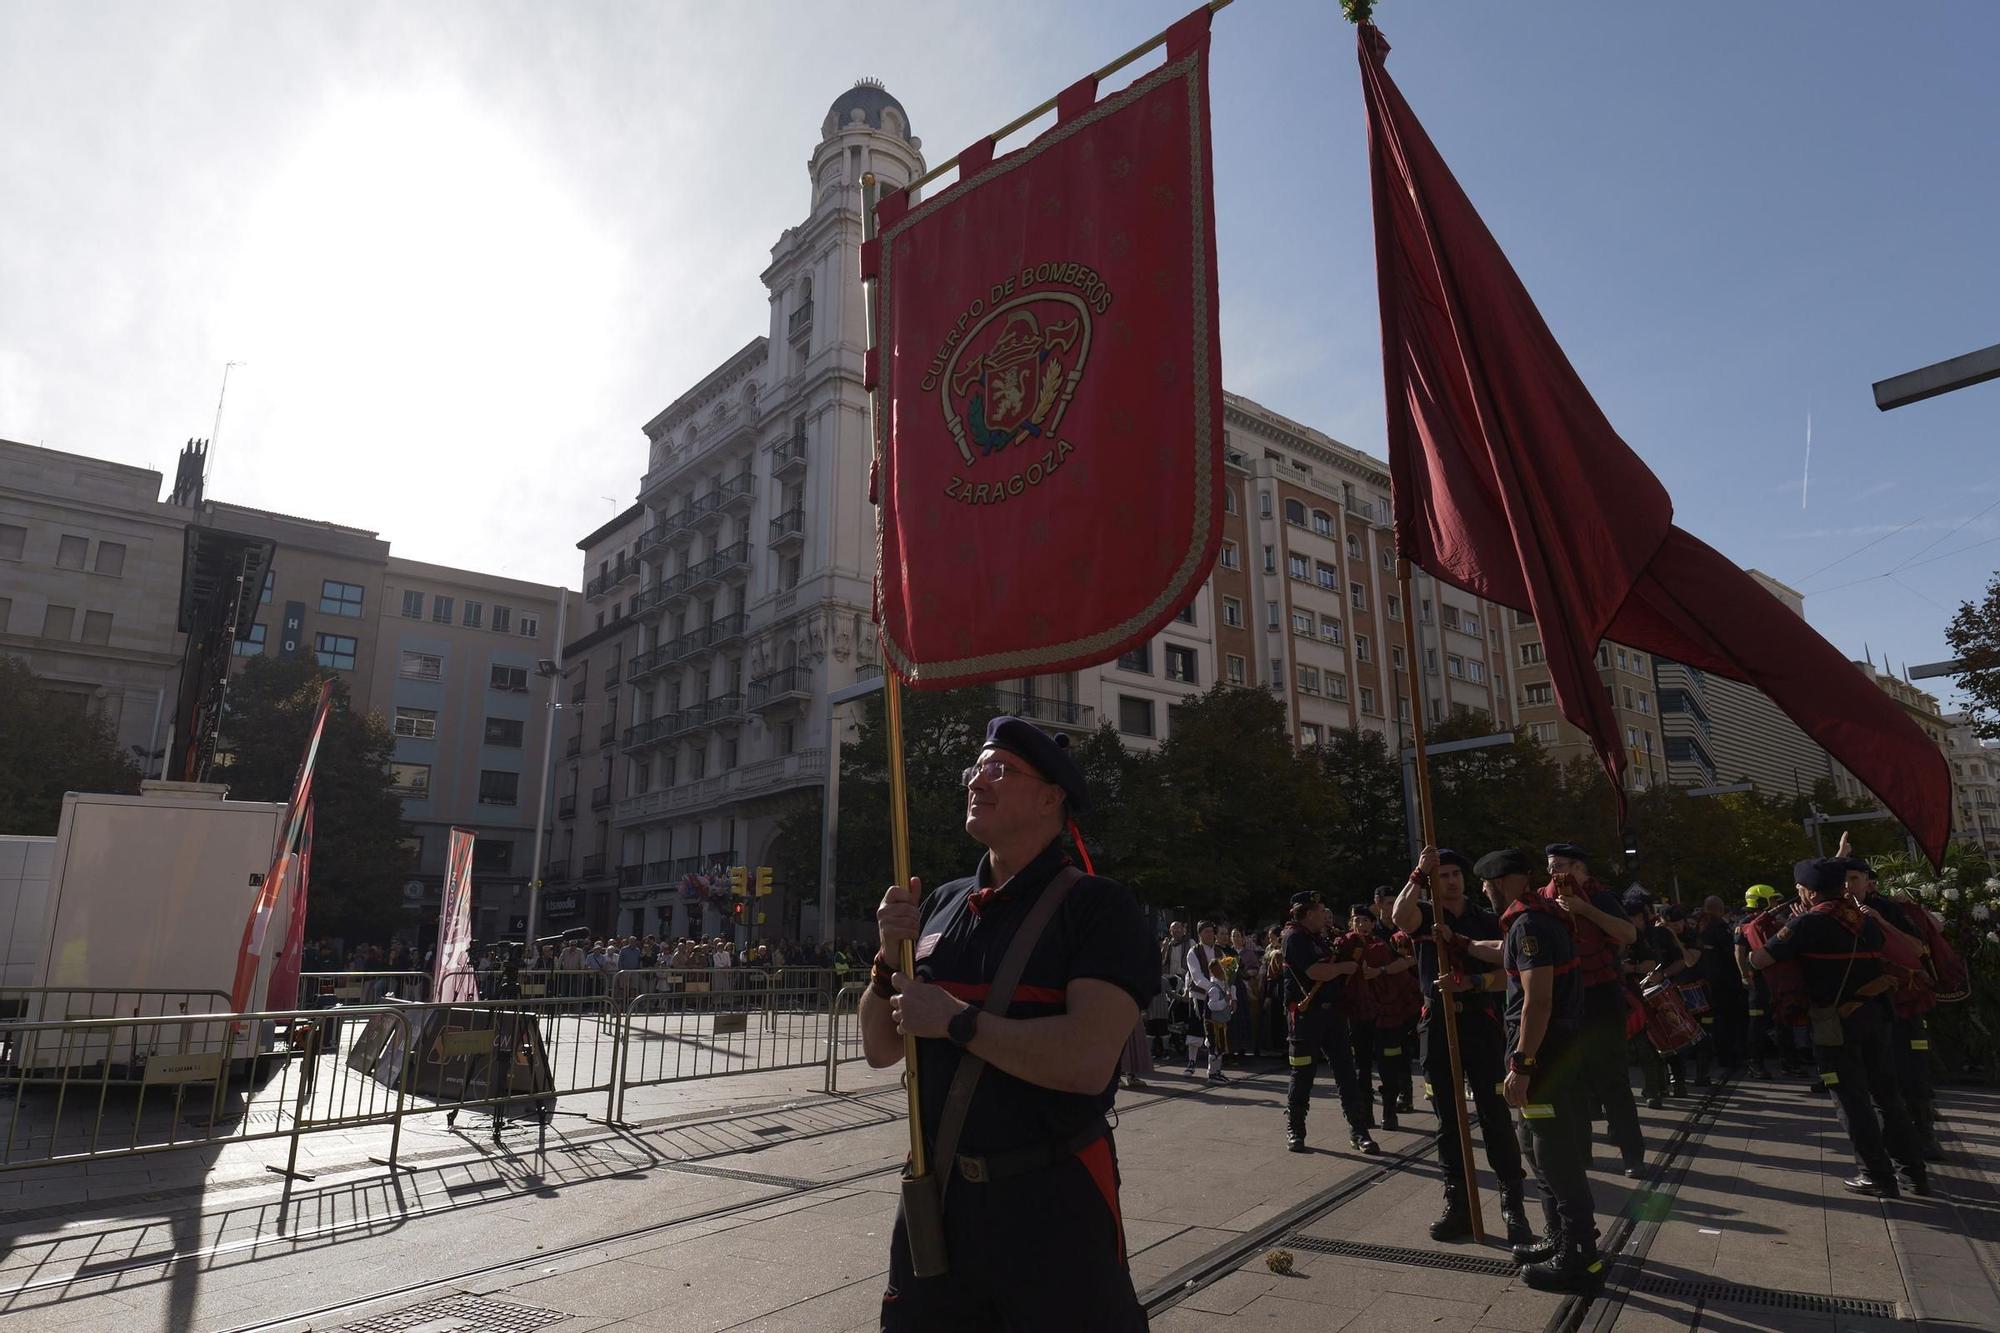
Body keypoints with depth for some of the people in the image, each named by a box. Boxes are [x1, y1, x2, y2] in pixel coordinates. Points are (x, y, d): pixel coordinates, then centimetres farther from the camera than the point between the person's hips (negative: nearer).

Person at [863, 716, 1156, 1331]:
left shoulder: (1097, 905, -13)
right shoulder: (940, 904, 6)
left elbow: (1087, 1061, -27)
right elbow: (881, 1050, 9)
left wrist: (954, 1020, -19)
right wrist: (890, 961, -9)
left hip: (1053, 1201, -5)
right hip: (936, 1192, 6)